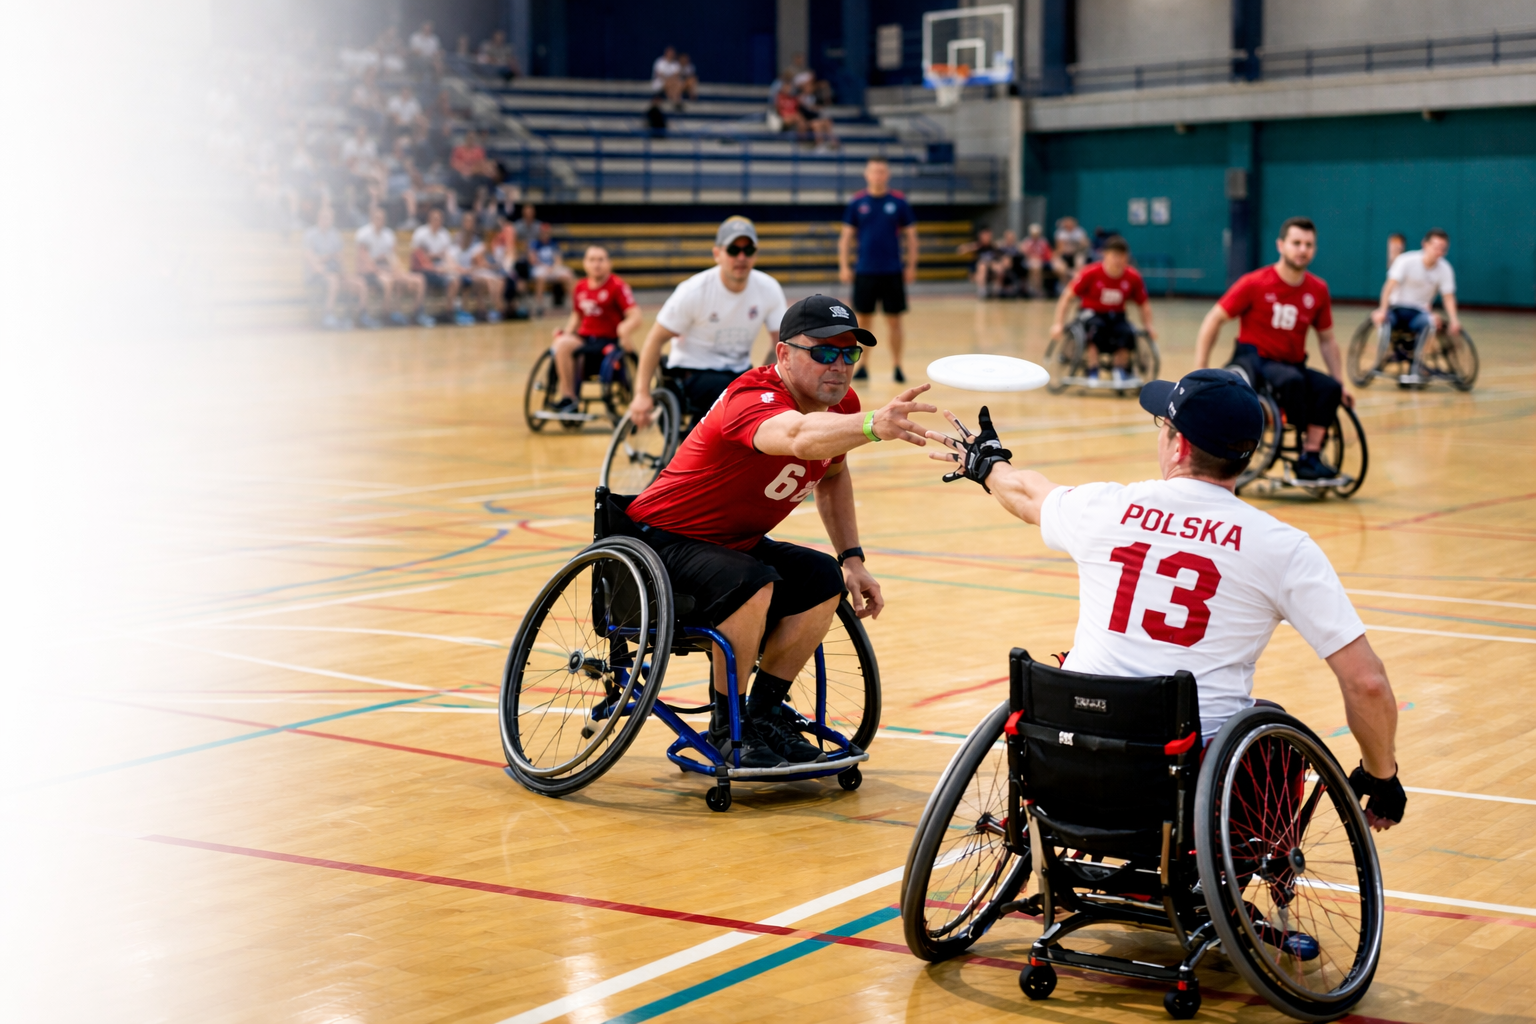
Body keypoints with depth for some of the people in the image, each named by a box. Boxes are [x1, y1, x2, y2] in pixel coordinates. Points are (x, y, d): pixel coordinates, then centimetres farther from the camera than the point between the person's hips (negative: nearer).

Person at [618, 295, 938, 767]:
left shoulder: (842, 405, -5)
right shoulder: (754, 399, -31)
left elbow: (832, 474, 16)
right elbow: (799, 437, -56)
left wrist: (852, 559, 5)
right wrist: (874, 425, -74)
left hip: (734, 543, 8)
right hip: (662, 539, -8)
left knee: (826, 582, -12)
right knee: (753, 583, -33)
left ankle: (764, 712, 6)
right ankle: (727, 727, -12)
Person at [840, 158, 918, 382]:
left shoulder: (899, 201, 0)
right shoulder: (857, 202, 2)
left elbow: (911, 235, 4)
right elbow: (847, 236, 6)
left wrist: (911, 266, -1)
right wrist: (844, 266, -1)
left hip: (892, 271, -1)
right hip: (865, 271, 1)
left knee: (894, 319, 2)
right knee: (863, 318, 5)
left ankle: (897, 366, 11)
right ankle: (862, 367, 15)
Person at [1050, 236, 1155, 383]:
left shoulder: (1133, 277, -11)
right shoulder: (1091, 273, -19)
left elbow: (1144, 305, 4)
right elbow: (1067, 297, -15)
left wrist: (1148, 327, -11)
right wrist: (1058, 324, -22)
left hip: (1117, 316, 2)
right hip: (1092, 313, -2)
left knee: (1128, 333, -30)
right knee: (1096, 327, -37)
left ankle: (1120, 371, -5)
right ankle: (1093, 373, -25)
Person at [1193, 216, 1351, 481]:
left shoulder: (1318, 290, 1)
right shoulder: (1254, 284, -10)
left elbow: (1326, 341, 12)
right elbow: (1213, 321, -6)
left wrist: (1341, 385, 4)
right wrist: (1199, 372, -10)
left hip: (1292, 365, 4)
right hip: (1254, 358, -4)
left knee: (1330, 388, -26)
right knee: (1291, 380, -35)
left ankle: (1310, 457, -22)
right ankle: (1305, 446, -20)